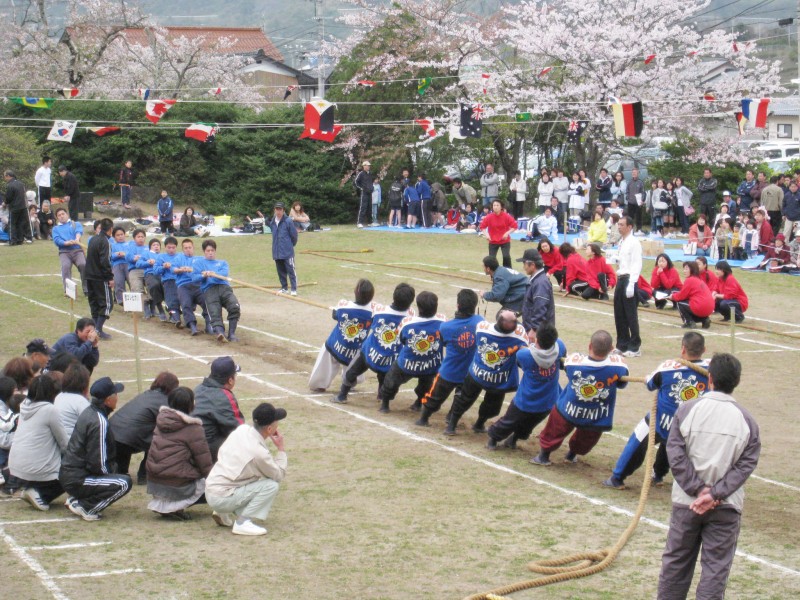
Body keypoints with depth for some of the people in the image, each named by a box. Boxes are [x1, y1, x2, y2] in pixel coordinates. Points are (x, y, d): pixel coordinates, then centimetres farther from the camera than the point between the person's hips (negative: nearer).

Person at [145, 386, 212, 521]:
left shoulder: (161, 422, 9)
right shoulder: (192, 428, -12)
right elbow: (204, 461, -8)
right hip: (177, 485, -7)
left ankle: (160, 502, 9)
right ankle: (176, 506, -8)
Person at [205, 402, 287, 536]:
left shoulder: (242, 429, -1)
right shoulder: (259, 452, -21)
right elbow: (279, 476, -6)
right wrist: (281, 449, 1)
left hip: (209, 491, 8)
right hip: (221, 499, -8)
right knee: (272, 485, -10)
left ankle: (224, 514, 21)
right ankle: (243, 522, -13)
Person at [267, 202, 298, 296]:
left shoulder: (288, 221, -11)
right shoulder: (272, 222, 7)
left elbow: (294, 235, -4)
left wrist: (291, 245, 7)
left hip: (287, 252, -6)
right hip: (277, 252, 6)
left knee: (291, 270, -6)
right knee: (281, 271, 12)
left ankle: (294, 289, -5)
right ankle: (284, 288, 23)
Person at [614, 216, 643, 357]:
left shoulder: (634, 243, -12)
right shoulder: (621, 243, 15)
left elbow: (637, 265, -17)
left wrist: (631, 284, -22)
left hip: (629, 280, -9)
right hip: (620, 280, 9)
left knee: (631, 315, -4)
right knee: (619, 315, 13)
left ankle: (635, 347, 3)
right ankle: (622, 345, 23)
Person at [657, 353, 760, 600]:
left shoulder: (687, 410, -6)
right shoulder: (746, 420, -5)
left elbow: (675, 454, -11)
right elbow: (746, 464, -9)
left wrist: (698, 489, -10)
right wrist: (715, 494, -13)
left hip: (686, 502, 1)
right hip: (726, 506, -1)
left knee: (676, 560, 15)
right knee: (716, 566, 5)